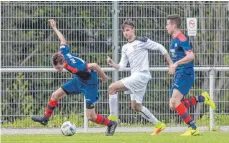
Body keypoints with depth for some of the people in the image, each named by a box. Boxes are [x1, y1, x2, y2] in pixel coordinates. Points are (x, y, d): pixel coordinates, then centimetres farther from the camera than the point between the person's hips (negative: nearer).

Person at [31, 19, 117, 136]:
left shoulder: (75, 67, -40)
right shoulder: (63, 52, -20)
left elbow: (94, 65, -34)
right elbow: (63, 40, -1)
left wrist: (103, 77, -19)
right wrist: (55, 28, 15)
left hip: (89, 84, -8)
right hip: (79, 80, 8)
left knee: (91, 116, -8)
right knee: (55, 95, 7)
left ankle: (111, 124, 15)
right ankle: (45, 118, 23)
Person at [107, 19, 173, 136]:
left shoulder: (142, 41, -5)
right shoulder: (125, 48, 16)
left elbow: (160, 47, -1)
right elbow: (121, 66, 13)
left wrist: (171, 64, 0)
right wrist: (112, 64, -8)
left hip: (141, 75, -9)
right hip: (134, 77, 9)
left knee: (112, 88, -18)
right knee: (136, 106, 14)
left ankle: (113, 118, -15)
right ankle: (158, 125, 24)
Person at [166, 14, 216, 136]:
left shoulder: (181, 39, -13)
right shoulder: (174, 40, 17)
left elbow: (191, 56, -25)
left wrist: (176, 63, -31)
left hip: (185, 74, -10)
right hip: (179, 75, 10)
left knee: (175, 101, -22)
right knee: (173, 105, 2)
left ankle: (193, 129, -19)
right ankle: (201, 98, 11)